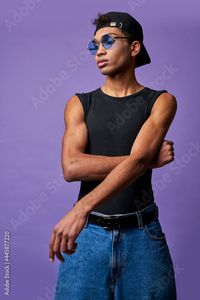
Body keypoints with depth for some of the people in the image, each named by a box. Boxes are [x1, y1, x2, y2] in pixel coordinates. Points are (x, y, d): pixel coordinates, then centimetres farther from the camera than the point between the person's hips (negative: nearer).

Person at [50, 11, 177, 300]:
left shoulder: (161, 101, 0)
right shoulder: (79, 104, 5)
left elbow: (137, 161, -16)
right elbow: (71, 167, -11)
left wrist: (82, 208, -29)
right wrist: (149, 160, -14)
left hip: (142, 233, 0)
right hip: (88, 232, 1)